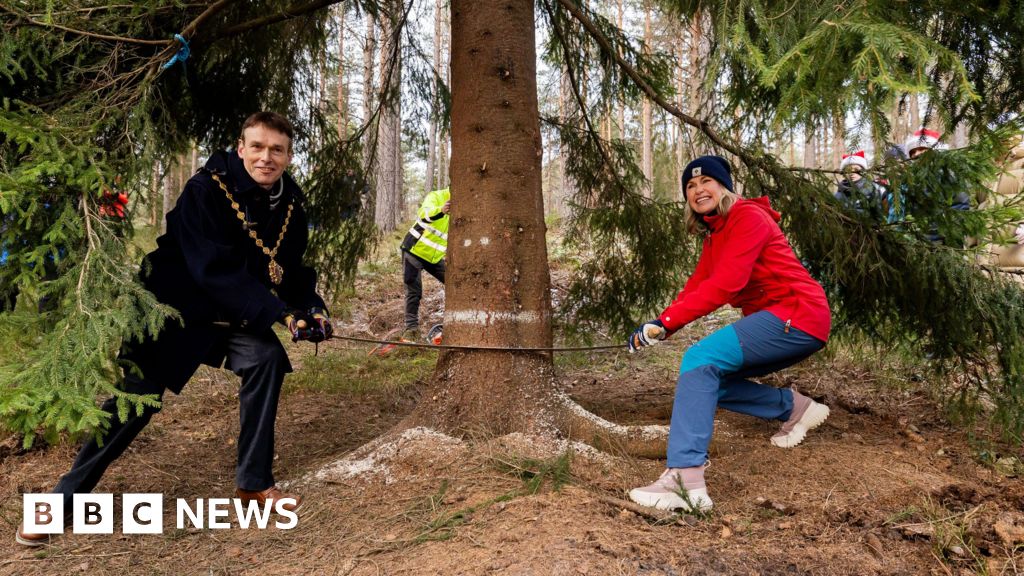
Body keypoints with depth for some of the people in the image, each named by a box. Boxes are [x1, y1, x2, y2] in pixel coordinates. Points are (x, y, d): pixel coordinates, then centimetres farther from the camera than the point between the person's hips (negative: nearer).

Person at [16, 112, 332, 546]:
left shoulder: (290, 205, -6)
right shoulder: (206, 189, -24)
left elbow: (293, 270, 1)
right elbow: (215, 271, -31)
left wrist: (312, 307, -19)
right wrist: (280, 314, -35)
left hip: (235, 312, 5)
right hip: (175, 305, -4)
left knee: (266, 360, -20)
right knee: (135, 397, -1)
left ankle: (254, 482, -5)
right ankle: (66, 496, 20)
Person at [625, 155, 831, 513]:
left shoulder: (748, 218, -10)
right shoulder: (714, 236, 18)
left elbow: (725, 284, -22)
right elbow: (696, 285, 5)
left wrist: (665, 323, -26)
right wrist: (659, 326, -11)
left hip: (797, 315, -10)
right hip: (775, 324, 10)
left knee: (700, 360, -24)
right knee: (708, 379, 10)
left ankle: (684, 480, -33)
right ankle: (794, 407, 15)